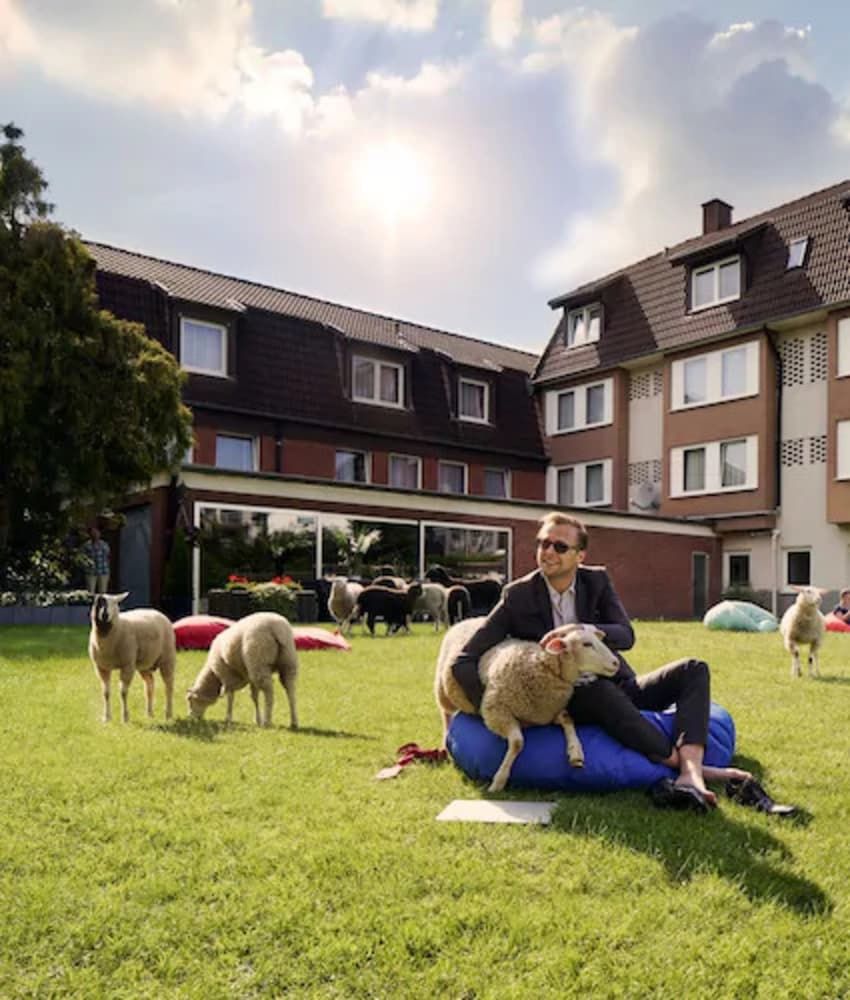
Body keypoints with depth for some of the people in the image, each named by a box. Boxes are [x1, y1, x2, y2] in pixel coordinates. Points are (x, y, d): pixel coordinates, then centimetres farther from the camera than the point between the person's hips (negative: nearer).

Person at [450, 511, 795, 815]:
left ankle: (689, 775, -38)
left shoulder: (597, 580, 1)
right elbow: (463, 662, -10)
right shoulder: (519, 596, -8)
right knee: (598, 688, -38)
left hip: (621, 691, 4)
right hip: (571, 703, -4)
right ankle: (699, 770, -35)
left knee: (692, 670, -16)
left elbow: (626, 635, -13)